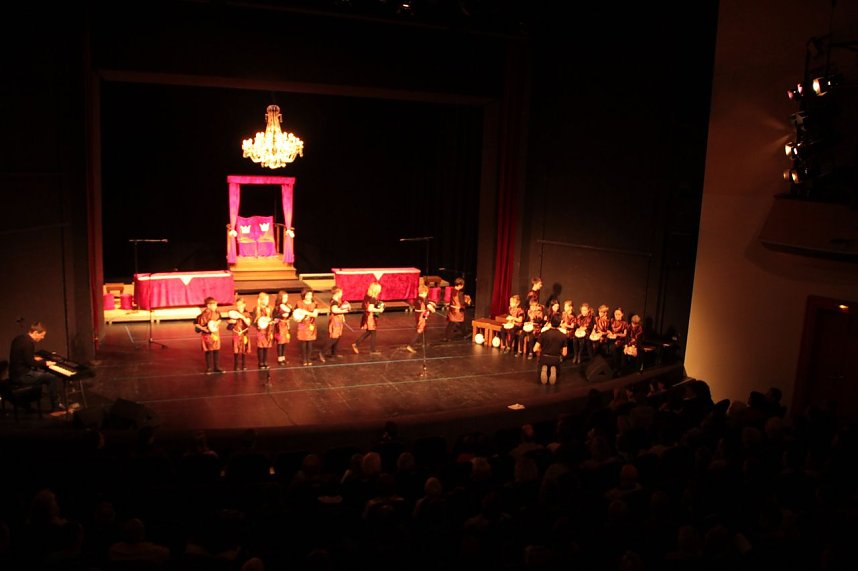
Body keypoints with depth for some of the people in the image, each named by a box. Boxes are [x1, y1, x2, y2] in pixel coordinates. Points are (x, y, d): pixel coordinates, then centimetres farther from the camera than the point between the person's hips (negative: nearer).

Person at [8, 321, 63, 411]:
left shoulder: (20, 338, 10)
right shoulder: (28, 342, -21)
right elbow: (30, 362, -22)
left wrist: (34, 358, 19)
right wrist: (45, 363, -11)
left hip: (15, 373, 11)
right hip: (21, 376, -11)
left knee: (43, 372, 27)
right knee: (53, 377, -11)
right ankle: (56, 406, -1)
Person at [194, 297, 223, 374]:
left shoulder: (217, 313, -3)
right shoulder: (204, 314, -19)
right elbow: (196, 324, -16)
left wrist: (217, 323, -8)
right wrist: (204, 329, -24)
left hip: (216, 334, 5)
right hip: (207, 335, -5)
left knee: (216, 351, 10)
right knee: (209, 351, 2)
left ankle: (216, 367, 21)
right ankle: (209, 368, 14)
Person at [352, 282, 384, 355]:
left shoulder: (367, 296, 5)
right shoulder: (373, 298, -21)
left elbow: (364, 306, 14)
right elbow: (370, 309, -28)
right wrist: (379, 310, -18)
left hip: (366, 317, 9)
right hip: (371, 317, -9)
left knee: (367, 332, 21)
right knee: (373, 334, 4)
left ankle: (356, 344, 17)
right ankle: (372, 350, 13)